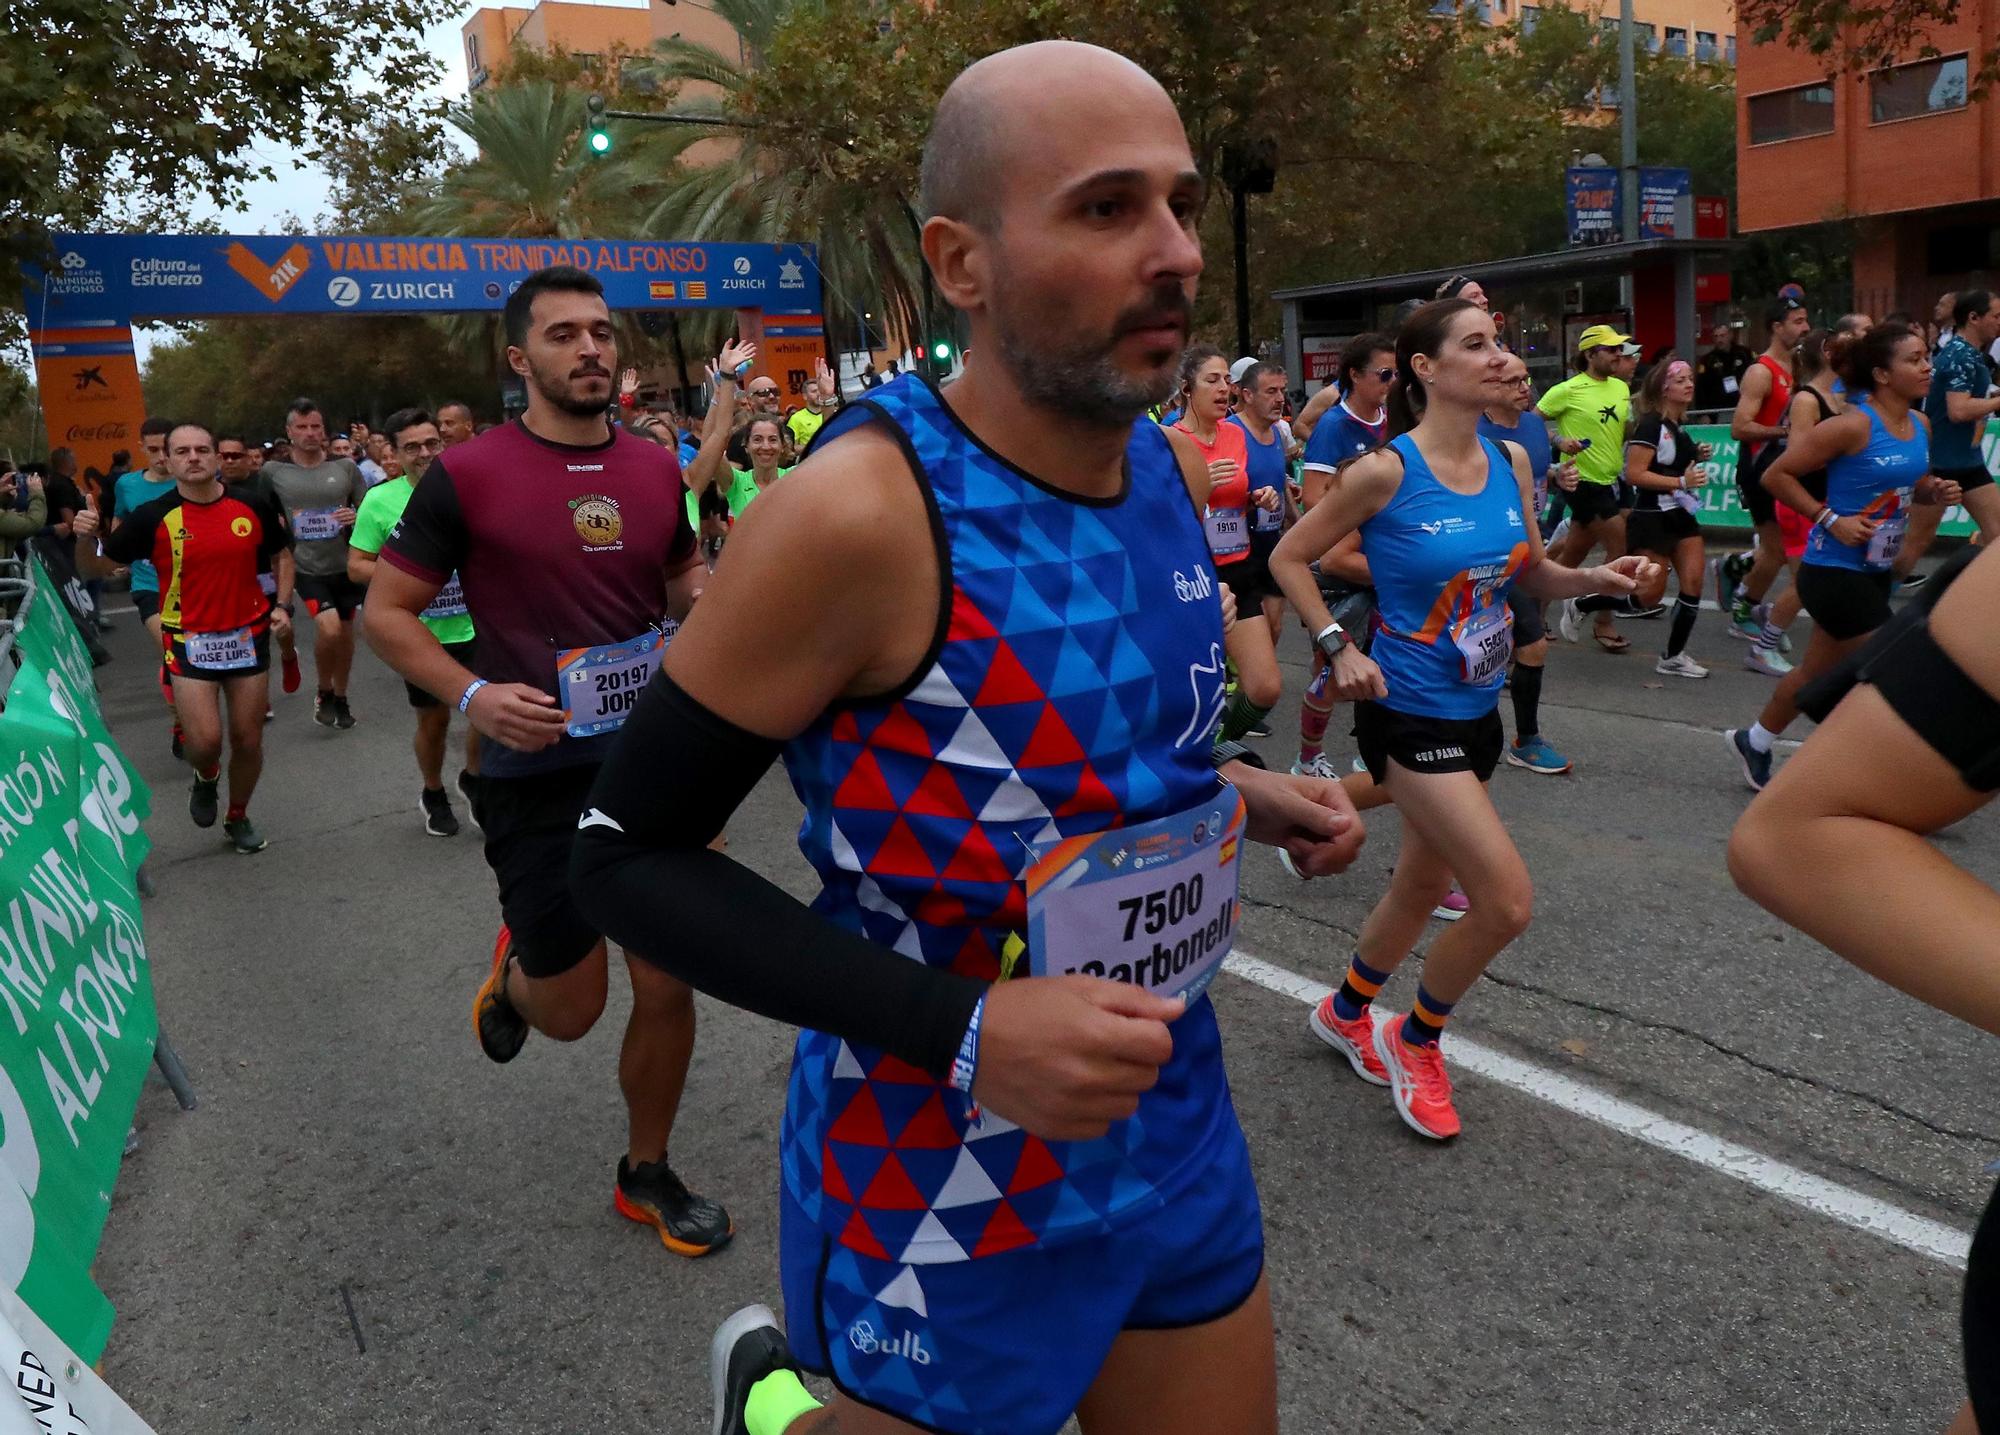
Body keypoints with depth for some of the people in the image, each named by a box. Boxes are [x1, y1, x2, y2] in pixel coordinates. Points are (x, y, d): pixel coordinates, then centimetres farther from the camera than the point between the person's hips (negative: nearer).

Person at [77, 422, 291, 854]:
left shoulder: (252, 504, -4)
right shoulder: (153, 516, -9)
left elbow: (280, 555, 12)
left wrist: (281, 605, 4)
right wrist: (86, 537, -22)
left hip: (247, 636, 2)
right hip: (189, 640, -2)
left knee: (248, 739, 7)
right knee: (204, 741, -12)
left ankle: (238, 818, 32)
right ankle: (206, 777, 25)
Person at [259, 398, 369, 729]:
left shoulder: (345, 467, -2)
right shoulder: (273, 472, -3)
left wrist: (358, 518, -16)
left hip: (346, 566, 2)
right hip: (307, 569, -2)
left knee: (345, 633, 14)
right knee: (328, 628, -21)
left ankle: (341, 697, 36)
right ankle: (323, 692, 5)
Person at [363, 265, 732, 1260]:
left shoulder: (656, 469, 4)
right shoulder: (468, 477, -9)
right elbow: (386, 610, -4)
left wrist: (706, 598, -1)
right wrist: (471, 695, -19)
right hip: (541, 776, -4)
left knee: (670, 987, 8)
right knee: (571, 1008, 6)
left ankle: (647, 1176, 31)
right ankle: (512, 969, 44)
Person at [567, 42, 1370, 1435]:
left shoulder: (1173, 465, -1)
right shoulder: (860, 512, -25)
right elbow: (628, 857, -18)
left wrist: (1237, 795, 1)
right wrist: (961, 1035, -28)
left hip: (1176, 1135, 7)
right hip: (936, 1186, -6)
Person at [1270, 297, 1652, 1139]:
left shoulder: (1510, 462, 3)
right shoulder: (1386, 472, -16)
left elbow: (1534, 576, 13)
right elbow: (1289, 559, -7)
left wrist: (1596, 578, -6)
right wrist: (1338, 647, -15)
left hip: (1477, 708, 7)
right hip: (1409, 713, -7)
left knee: (1424, 885, 20)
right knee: (1506, 901, -11)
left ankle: (1344, 1014, 45)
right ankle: (1415, 1043, 15)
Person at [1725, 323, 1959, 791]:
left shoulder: (1920, 425, 5)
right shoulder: (1853, 426, -18)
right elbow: (1776, 476, -15)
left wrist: (1936, 492, 0)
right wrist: (1830, 519, -19)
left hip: (1874, 572, 8)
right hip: (1833, 570, -8)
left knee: (1819, 672, 20)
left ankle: (1754, 743, 38)